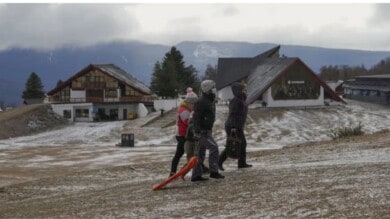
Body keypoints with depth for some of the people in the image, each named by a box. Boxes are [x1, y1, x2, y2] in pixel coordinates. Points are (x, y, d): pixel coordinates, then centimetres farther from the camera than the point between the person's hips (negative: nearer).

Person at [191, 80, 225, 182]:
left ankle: (196, 175, 13)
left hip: (206, 130, 10)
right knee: (213, 147, -14)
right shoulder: (202, 102, -17)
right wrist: (197, 132, -27)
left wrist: (209, 130, 26)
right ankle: (214, 172, -11)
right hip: (201, 131, -10)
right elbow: (196, 117, -22)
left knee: (200, 153, 10)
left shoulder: (210, 101, 15)